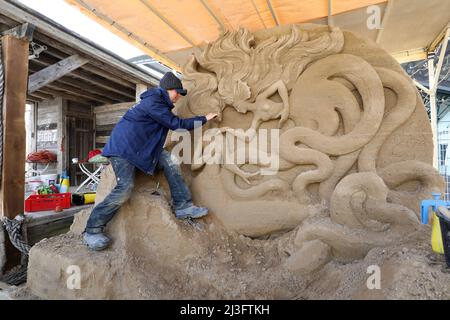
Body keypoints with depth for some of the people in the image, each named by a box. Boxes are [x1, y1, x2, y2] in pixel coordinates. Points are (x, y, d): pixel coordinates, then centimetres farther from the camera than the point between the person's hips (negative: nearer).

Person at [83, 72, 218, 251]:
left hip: (141, 148, 9)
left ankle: (183, 207, -11)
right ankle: (92, 230, -5)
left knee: (169, 160, -10)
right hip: (123, 147, -9)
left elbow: (173, 123, 25)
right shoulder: (152, 102, -17)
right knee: (125, 187, -21)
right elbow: (176, 124, -17)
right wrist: (204, 119, -8)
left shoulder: (160, 104, 15)